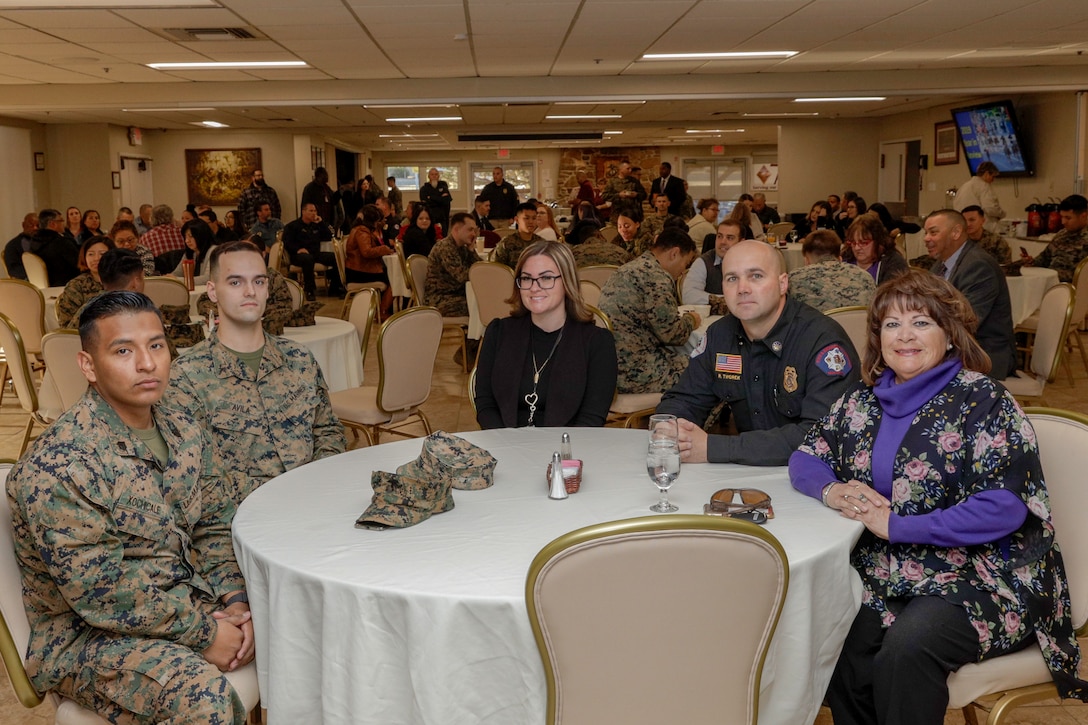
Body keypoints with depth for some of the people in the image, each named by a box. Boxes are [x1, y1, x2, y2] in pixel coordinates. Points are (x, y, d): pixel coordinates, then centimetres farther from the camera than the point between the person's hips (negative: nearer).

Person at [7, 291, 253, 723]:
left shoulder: (184, 433, 2)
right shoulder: (57, 466, -23)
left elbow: (213, 528, 8)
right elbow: (99, 594, -24)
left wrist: (234, 600, -9)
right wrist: (204, 631, -20)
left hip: (189, 601, 8)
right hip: (85, 635, -7)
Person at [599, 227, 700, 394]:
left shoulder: (629, 268, 17)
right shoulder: (656, 276, -14)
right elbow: (670, 333, -16)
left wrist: (682, 318, 21)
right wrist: (690, 320, 4)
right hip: (632, 373, -10)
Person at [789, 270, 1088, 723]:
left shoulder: (983, 402, -8)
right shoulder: (864, 400, 9)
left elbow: (1004, 508, -18)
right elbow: (805, 459, 14)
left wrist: (896, 525, -19)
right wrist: (832, 490, -10)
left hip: (983, 579, -4)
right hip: (885, 574, 5)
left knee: (907, 647, -31)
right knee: (841, 642, -24)